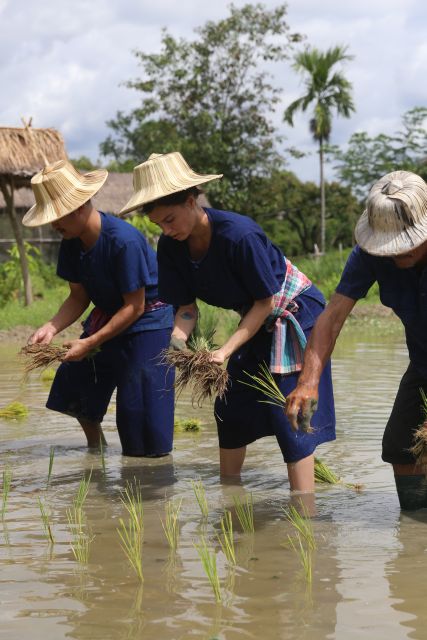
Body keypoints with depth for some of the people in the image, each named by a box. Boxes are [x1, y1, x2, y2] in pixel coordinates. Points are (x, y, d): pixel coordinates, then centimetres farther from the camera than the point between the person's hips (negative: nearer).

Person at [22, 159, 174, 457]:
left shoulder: (124, 240, -30)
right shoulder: (72, 243, -6)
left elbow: (135, 306, -25)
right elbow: (78, 297, 2)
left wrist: (91, 343, -27)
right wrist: (51, 328, -17)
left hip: (148, 323, -8)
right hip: (106, 318, 8)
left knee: (139, 406, -10)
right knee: (76, 386, 11)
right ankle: (97, 453, 33)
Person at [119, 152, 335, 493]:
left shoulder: (239, 234, -32)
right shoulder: (171, 247, -11)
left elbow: (266, 302, -23)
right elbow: (187, 307, -4)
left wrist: (226, 351, -29)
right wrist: (176, 343, -25)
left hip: (295, 312, -7)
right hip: (255, 321, 8)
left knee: (291, 417, -14)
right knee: (230, 410, 8)